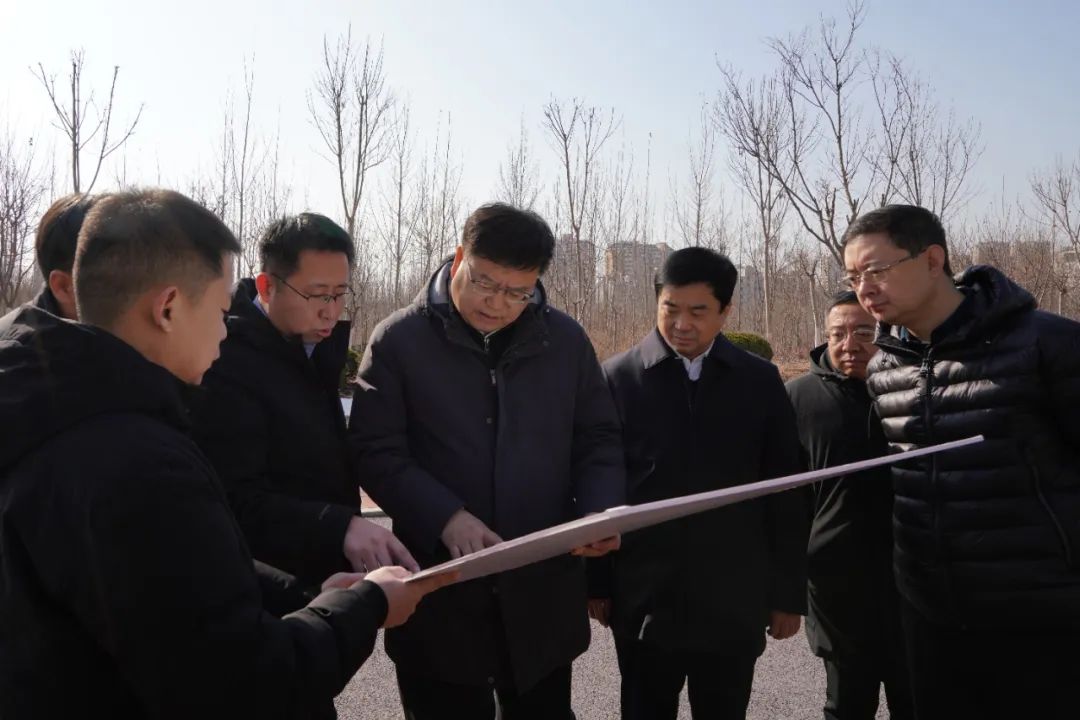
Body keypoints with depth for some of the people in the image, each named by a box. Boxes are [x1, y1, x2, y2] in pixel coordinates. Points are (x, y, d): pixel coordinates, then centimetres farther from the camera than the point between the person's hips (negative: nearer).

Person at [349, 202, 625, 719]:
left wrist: (600, 512, -10)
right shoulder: (398, 340, -5)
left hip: (543, 592, 3)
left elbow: (599, 441, 9)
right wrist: (447, 518, -23)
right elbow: (376, 452, -9)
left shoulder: (566, 341, 4)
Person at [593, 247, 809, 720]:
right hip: (644, 600, -1)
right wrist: (597, 582, 1)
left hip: (734, 603, 1)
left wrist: (788, 592, 4)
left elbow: (786, 494, 4)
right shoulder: (618, 377, -3)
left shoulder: (760, 381, 1)